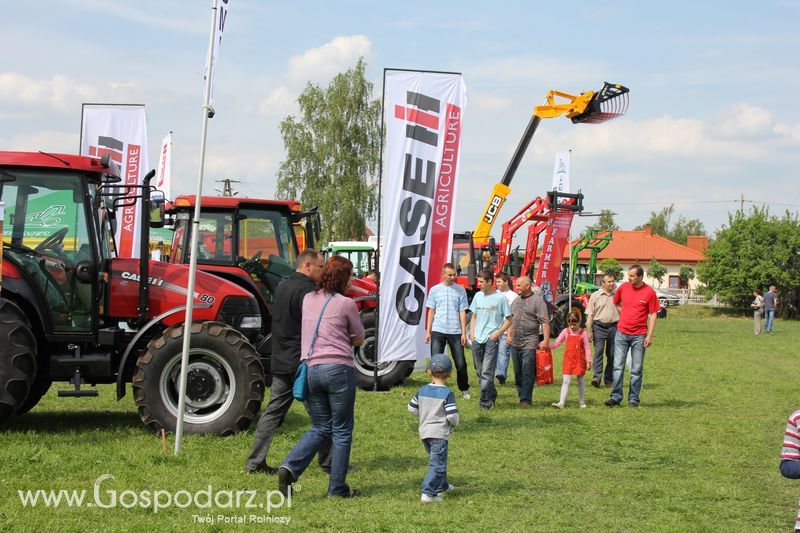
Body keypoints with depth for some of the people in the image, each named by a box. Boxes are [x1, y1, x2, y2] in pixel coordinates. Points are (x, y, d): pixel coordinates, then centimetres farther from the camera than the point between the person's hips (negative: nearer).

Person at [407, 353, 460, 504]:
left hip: (424, 432, 7)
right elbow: (452, 415, -18)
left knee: (436, 460, 24)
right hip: (439, 433, -7)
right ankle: (428, 493, -18)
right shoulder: (447, 393, -13)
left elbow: (411, 408, 13)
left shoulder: (422, 390, 6)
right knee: (437, 464, -8)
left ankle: (442, 486, 38)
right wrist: (454, 423, 5)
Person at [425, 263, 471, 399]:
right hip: (438, 331, 1)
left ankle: (464, 389, 18)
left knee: (460, 363, 2)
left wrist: (464, 333, -2)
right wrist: (428, 331, 6)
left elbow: (462, 312, 2)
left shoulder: (460, 290, 3)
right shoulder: (435, 290, 6)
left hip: (455, 332, -1)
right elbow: (431, 311, 10)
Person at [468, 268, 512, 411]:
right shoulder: (478, 296, 11)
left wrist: (497, 333, -11)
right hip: (477, 339, 6)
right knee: (479, 371, 11)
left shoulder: (500, 298, -4)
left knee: (487, 372, -14)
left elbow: (508, 320, 0)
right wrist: (472, 333, 7)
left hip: (491, 339, -6)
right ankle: (492, 395, 29)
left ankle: (485, 402, -13)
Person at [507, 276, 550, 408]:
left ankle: (526, 400, -8)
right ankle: (521, 396, 21)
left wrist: (546, 340, -18)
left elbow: (545, 322, -11)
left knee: (528, 372, -9)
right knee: (518, 372, 11)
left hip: (529, 342, -7)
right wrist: (509, 334, 13)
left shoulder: (538, 300, -5)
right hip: (515, 342, 7)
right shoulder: (516, 301, 16)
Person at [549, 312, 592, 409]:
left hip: (580, 360, -1)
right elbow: (556, 343, 4)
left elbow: (587, 348, -1)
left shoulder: (583, 333, -3)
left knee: (580, 380, 9)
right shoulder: (566, 331, 3)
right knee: (566, 381, -5)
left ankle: (581, 401, 23)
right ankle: (561, 402, -10)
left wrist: (589, 361, -4)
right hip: (568, 360, 1)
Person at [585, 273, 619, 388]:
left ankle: (609, 379, 11)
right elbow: (590, 315, 2)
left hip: (613, 327, 2)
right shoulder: (595, 296, 4)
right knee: (598, 351, -14)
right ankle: (597, 377, -20)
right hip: (599, 327, -2)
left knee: (612, 354, 4)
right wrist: (589, 331, -5)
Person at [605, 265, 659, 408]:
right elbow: (616, 302, 23)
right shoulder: (623, 287, 3)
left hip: (639, 335, -3)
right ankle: (615, 397, 2)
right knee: (618, 366, -1)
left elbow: (653, 314, -5)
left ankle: (633, 399, 10)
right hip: (621, 333, 3)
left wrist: (650, 336, -9)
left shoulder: (649, 292, -7)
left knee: (636, 369, 3)